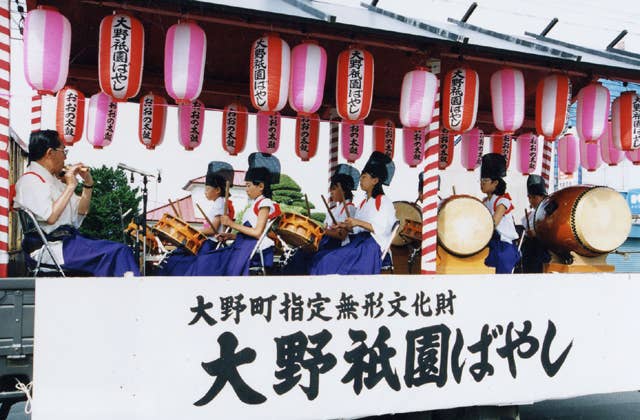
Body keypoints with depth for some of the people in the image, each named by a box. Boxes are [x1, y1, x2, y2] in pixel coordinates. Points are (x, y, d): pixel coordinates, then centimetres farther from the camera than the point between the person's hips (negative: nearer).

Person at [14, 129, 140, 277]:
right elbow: (50, 217, -21)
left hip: (67, 239, 9)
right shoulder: (30, 180, -7)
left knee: (121, 250, -11)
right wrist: (70, 186, -15)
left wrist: (88, 183, 10)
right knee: (117, 252, -23)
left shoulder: (53, 179, 20)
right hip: (50, 247, -9)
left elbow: (81, 212, 22)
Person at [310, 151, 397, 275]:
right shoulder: (364, 203, 21)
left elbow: (381, 229, -15)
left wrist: (358, 222, -23)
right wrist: (344, 226, 1)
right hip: (357, 241, 8)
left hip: (373, 245, -8)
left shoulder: (384, 201, -4)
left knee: (331, 261, -24)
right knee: (319, 259, -8)